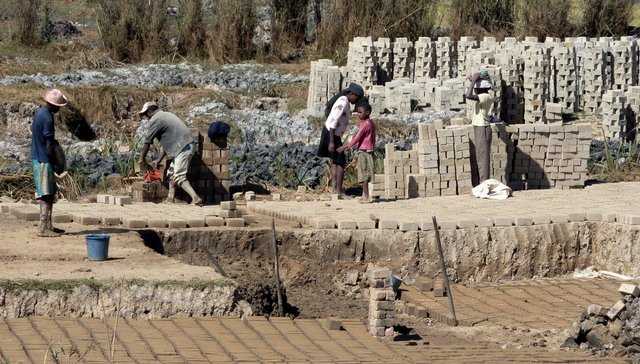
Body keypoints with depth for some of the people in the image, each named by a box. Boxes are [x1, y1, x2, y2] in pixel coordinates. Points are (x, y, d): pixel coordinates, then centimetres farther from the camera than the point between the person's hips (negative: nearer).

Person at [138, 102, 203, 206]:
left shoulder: (155, 120, -2)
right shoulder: (167, 115, 27)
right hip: (188, 146, 10)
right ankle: (170, 200, 14)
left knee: (179, 177, -13)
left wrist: (142, 159, 14)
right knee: (172, 173, 17)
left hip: (182, 148, -10)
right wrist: (159, 160, 29)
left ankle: (196, 199, -23)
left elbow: (147, 142, 1)